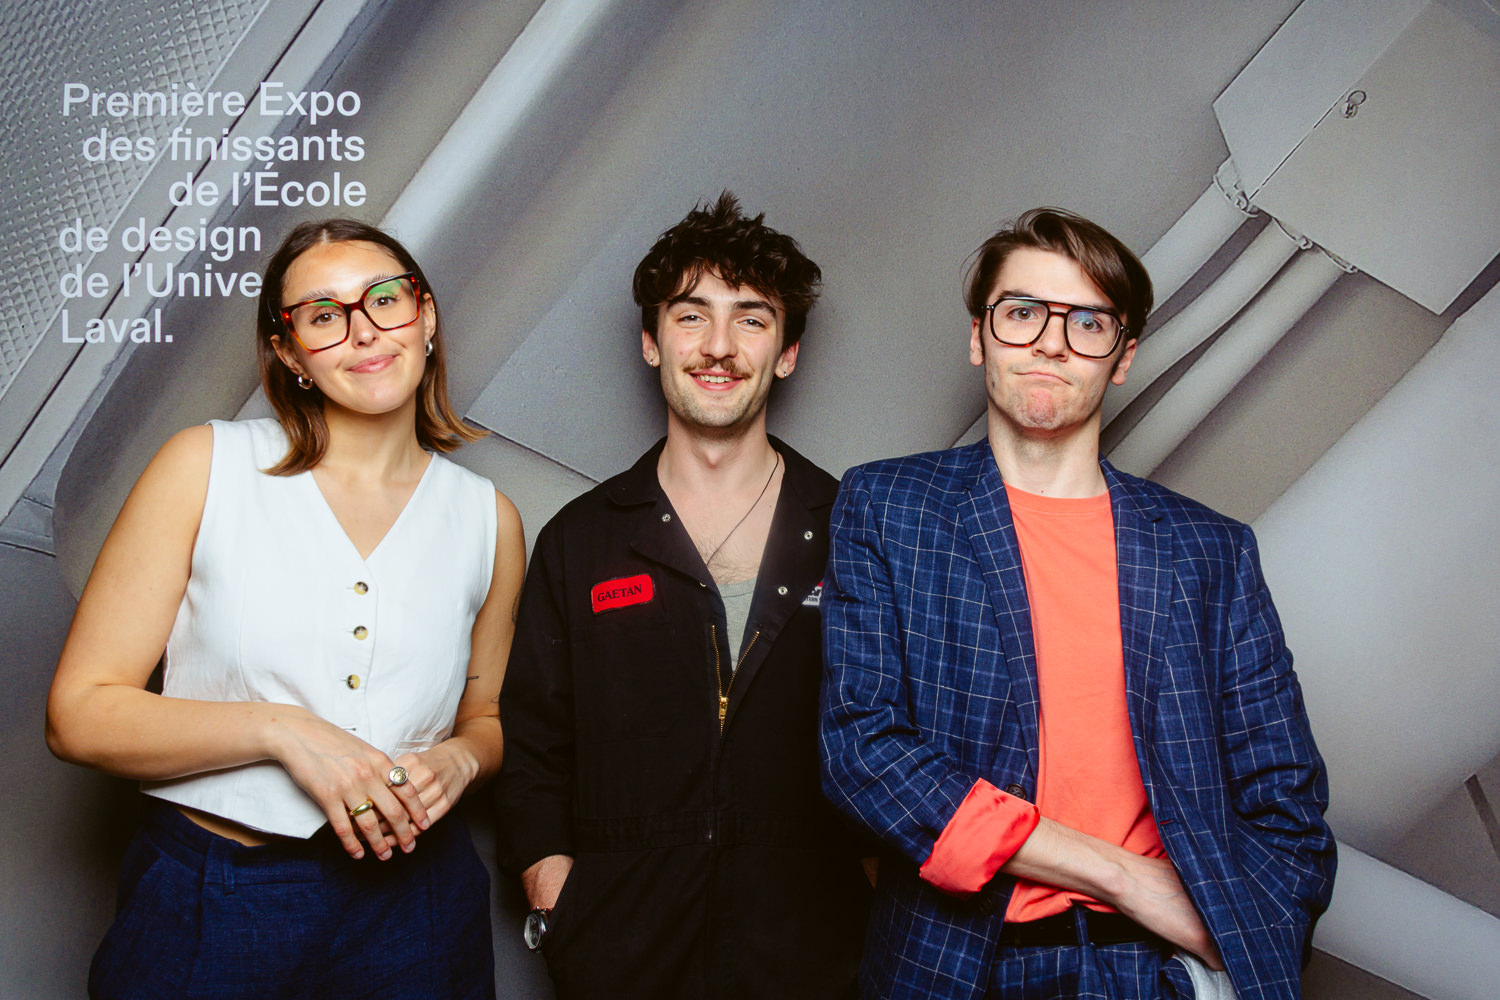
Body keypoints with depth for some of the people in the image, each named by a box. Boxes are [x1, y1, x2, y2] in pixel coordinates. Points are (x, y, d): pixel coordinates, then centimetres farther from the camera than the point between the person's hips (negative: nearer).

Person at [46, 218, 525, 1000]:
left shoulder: (487, 518, 2)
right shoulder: (207, 466, -5)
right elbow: (78, 714, -7)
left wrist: (458, 761, -8)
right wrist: (280, 730, -19)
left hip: (408, 898, 2)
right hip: (203, 900, -1)